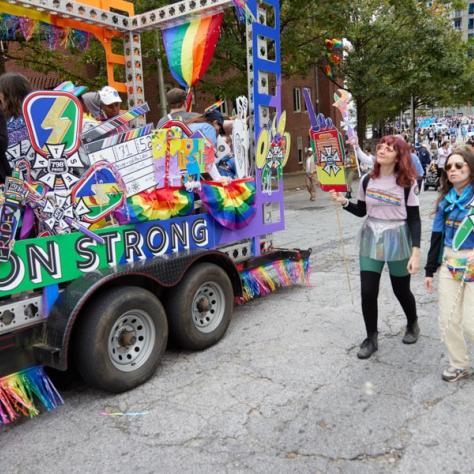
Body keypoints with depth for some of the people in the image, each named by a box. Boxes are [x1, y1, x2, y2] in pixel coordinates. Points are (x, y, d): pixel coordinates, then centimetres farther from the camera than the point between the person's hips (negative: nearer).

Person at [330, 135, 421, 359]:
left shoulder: (407, 183, -10)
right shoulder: (367, 180, 1)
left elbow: (414, 219, -9)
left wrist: (416, 252, -15)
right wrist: (344, 202, -10)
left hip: (397, 240, -3)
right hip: (371, 239, 3)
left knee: (401, 290, 12)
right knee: (367, 292, -1)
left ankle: (412, 324, 43)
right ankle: (371, 338, 19)